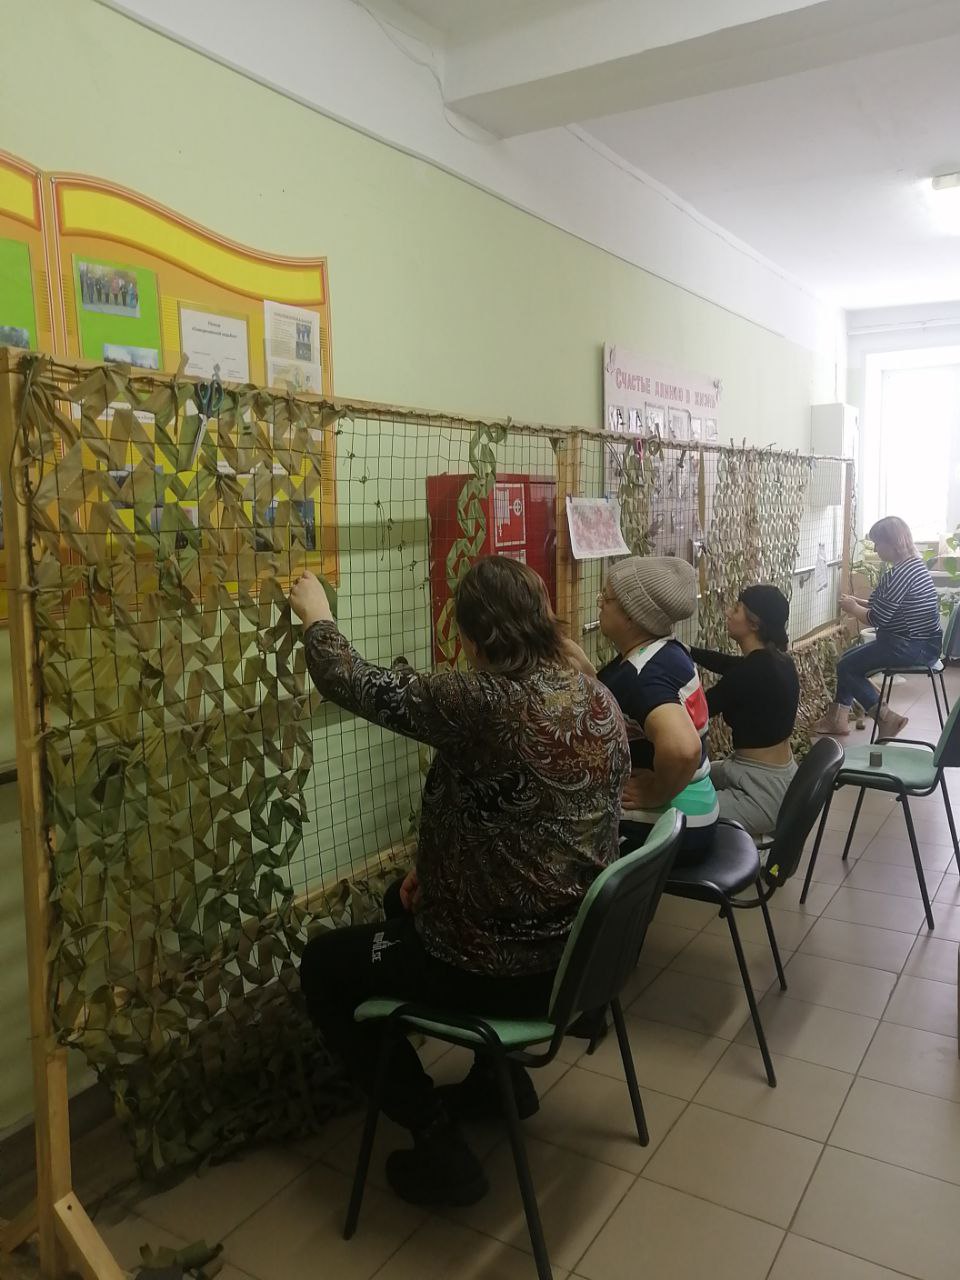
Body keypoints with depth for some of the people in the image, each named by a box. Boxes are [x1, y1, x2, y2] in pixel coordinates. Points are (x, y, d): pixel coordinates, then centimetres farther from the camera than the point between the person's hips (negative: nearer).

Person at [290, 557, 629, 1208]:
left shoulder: (482, 703, -26)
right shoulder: (600, 699, -2)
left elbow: (356, 684, -15)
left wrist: (316, 617, 5)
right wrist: (438, 866, 8)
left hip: (507, 966, -8)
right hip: (580, 945, 8)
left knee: (324, 965, 14)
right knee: (409, 911, 33)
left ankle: (441, 1145, 14)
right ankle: (503, 1075, 38)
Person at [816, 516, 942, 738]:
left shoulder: (901, 573, -23)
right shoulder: (912, 565, 10)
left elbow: (876, 619, -20)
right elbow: (888, 608, 17)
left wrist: (852, 608, -3)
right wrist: (859, 603, 8)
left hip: (913, 647, -11)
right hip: (917, 642, 11)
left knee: (846, 667, -4)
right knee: (849, 658, 16)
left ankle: (886, 718, -5)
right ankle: (838, 718, 18)